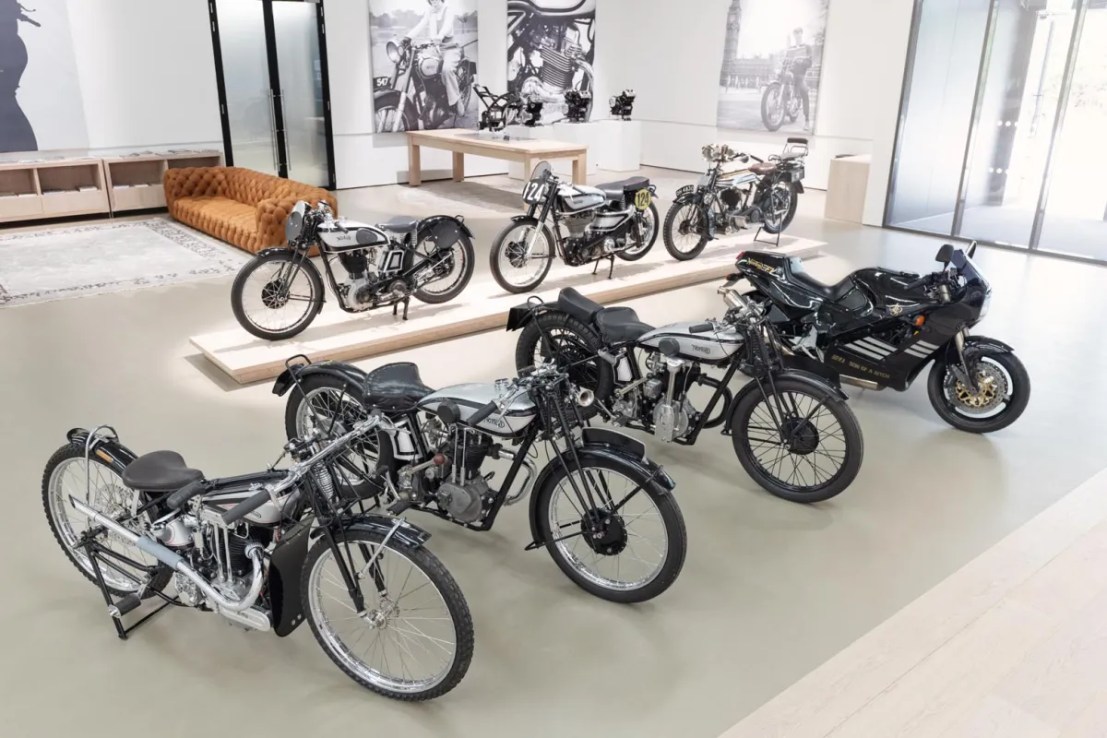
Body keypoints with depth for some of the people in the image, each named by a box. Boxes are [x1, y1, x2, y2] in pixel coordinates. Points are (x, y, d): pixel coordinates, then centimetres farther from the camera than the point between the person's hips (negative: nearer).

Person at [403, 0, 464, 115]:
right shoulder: (429, 12, 16)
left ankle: (457, 102, -27)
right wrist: (408, 36, -22)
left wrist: (440, 36, -45)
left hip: (449, 48, -6)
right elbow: (422, 25, -2)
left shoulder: (448, 10, -1)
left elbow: (447, 25, -22)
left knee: (447, 69, -34)